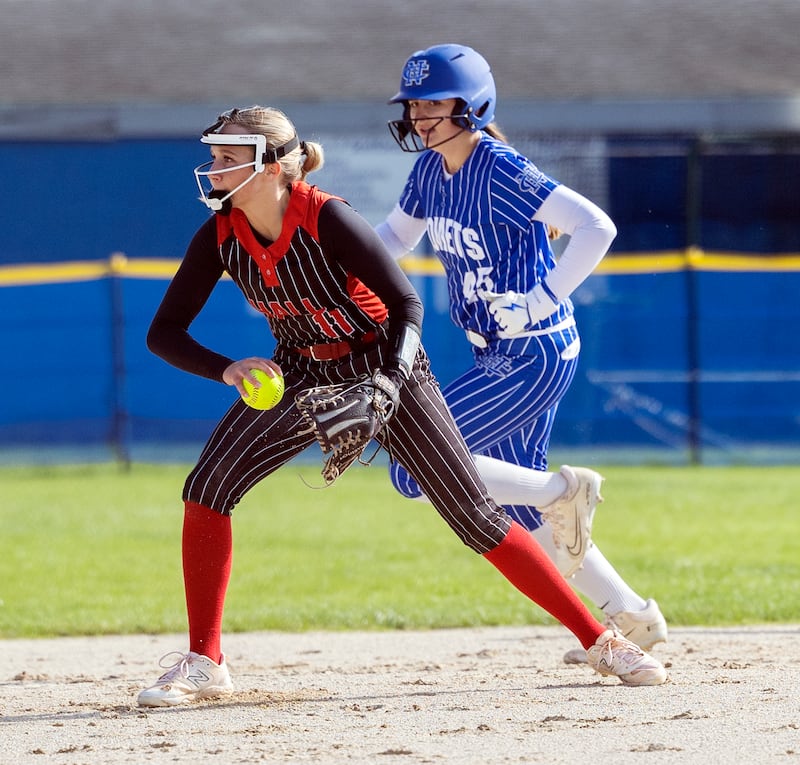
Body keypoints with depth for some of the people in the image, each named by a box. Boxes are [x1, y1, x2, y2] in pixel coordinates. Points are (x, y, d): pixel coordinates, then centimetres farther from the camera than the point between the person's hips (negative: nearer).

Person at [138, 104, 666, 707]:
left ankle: (599, 641, 5)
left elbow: (407, 305, -23)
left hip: (384, 364, -4)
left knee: (478, 520, -6)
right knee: (208, 488, -15)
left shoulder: (327, 220, -28)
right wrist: (226, 369, -30)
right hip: (301, 375, 4)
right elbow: (164, 333, -11)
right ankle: (203, 663, -6)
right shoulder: (220, 235, -14)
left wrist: (387, 385, -38)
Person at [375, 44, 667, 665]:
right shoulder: (431, 169, 4)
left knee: (416, 470, -11)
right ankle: (632, 620, 23)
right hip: (499, 356, 9)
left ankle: (565, 489, -1)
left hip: (533, 357, -9)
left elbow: (597, 226, -29)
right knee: (519, 503, 15)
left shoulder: (500, 172, -21)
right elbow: (395, 236, 20)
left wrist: (540, 302, -27)